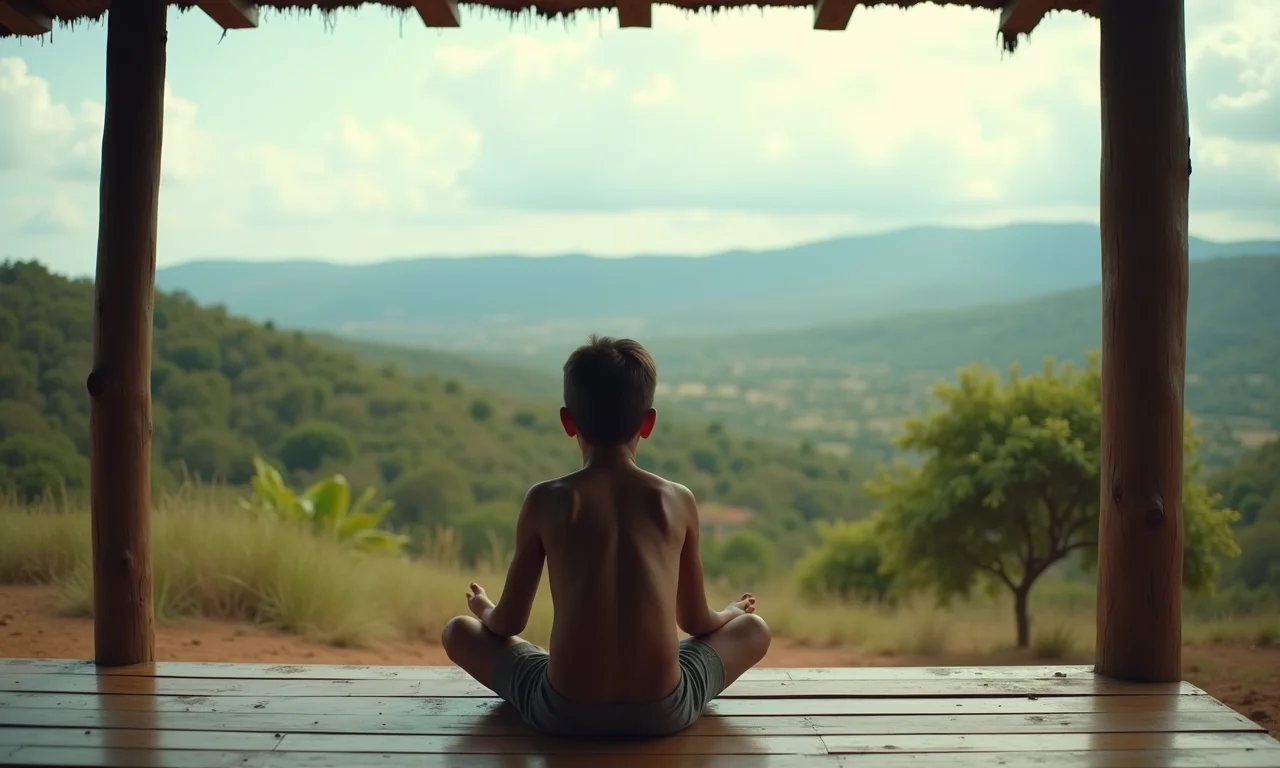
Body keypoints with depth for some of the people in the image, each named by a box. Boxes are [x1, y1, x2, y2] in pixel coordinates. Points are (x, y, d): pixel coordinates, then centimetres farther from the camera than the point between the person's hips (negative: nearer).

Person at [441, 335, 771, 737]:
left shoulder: (545, 501, -1)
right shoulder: (677, 501, 3)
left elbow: (508, 624, 8)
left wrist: (486, 611, 33)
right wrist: (729, 613, 39)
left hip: (564, 712, -1)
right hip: (663, 711, 1)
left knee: (459, 632, 22)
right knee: (752, 629, 26)